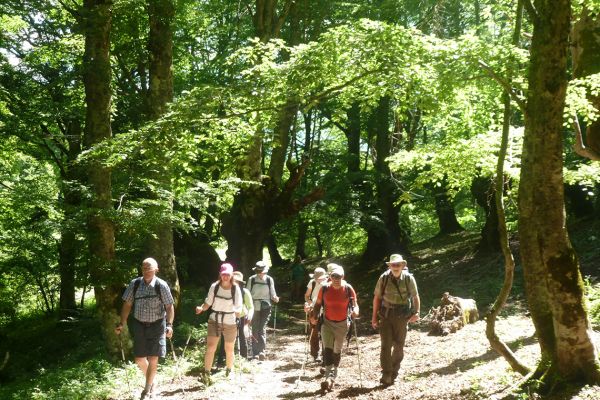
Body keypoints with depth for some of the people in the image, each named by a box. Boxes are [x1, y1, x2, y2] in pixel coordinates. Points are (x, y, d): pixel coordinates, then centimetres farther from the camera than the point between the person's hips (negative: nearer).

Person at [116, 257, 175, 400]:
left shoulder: (162, 286, -12)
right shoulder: (134, 284, -5)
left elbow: (169, 306, -9)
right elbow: (127, 304, 3)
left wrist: (169, 325, -20)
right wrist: (122, 324, -1)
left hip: (157, 325, -3)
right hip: (139, 325, 3)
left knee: (153, 359, -3)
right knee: (139, 359, 8)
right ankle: (150, 380, 37)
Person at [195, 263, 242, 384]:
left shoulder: (235, 289, -9)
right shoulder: (214, 287, -5)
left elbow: (238, 308, -5)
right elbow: (208, 303, 3)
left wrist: (238, 313, -26)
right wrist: (201, 308, -17)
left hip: (230, 323, 0)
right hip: (214, 320, 1)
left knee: (229, 349, 12)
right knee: (210, 347, -12)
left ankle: (229, 372, 34)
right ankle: (206, 374, -7)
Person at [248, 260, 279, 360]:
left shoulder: (269, 280, 0)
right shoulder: (251, 279, 0)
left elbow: (272, 294, 6)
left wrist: (275, 298, -15)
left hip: (266, 307, -1)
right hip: (254, 307, 1)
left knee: (262, 329, -12)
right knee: (255, 330, 2)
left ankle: (262, 351, -15)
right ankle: (255, 353, 7)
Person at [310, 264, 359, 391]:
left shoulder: (348, 289, -9)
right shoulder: (325, 288, -8)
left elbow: (355, 304, -2)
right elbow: (318, 304, 3)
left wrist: (355, 311, -24)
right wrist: (314, 316, -12)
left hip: (342, 324, 1)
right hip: (327, 323, 0)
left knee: (337, 350, 13)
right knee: (327, 349, -14)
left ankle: (333, 375, 29)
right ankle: (329, 377, -20)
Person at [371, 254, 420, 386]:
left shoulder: (409, 278, -7)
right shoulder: (384, 278, -5)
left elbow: (415, 296, 1)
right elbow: (377, 297, 3)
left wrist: (417, 312, -12)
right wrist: (374, 316, 3)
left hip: (402, 317, 0)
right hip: (386, 315, 0)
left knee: (398, 345, 10)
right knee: (386, 345, -8)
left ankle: (394, 372, 28)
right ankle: (386, 375, -6)